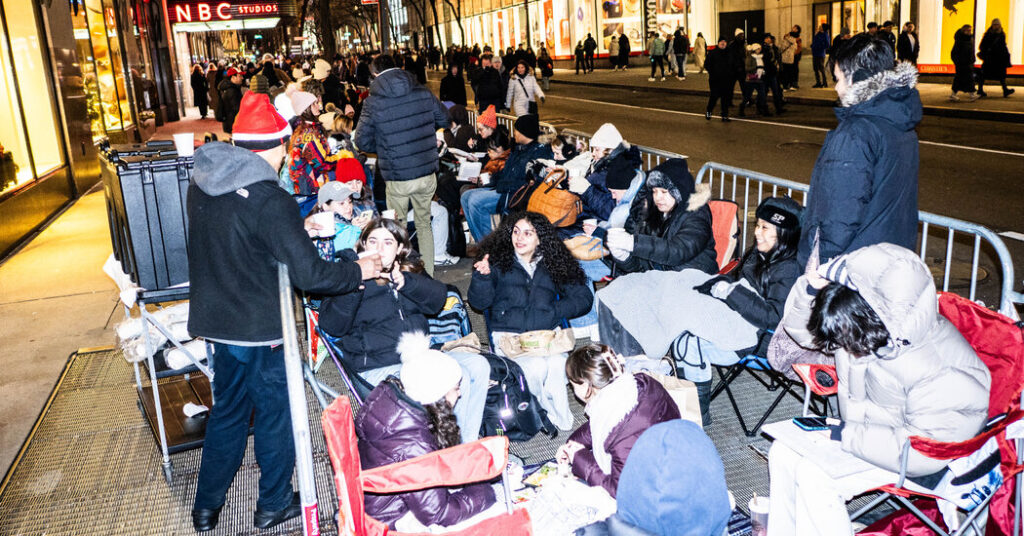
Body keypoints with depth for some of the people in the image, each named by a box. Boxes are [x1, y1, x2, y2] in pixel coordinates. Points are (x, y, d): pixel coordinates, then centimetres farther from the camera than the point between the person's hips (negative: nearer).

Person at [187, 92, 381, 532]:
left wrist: (299, 226, 17)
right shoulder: (270, 200, -24)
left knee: (228, 410, 23)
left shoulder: (202, 183, 0)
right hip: (259, 330, -7)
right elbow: (309, 273, -24)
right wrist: (358, 271, -7)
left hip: (216, 319, 7)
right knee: (275, 413, 13)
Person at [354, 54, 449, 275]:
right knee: (424, 224, 19)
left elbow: (362, 141, -3)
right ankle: (428, 276, 26)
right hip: (427, 172, 3)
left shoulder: (373, 102, -9)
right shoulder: (423, 92, -1)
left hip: (397, 177, -3)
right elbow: (444, 119, 13)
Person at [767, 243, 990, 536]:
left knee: (814, 476, -23)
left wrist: (845, 435, -26)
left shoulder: (944, 373, -32)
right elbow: (799, 328, 1)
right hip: (863, 429, 7)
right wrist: (810, 288, -21)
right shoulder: (855, 323, -13)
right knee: (783, 452, -7)